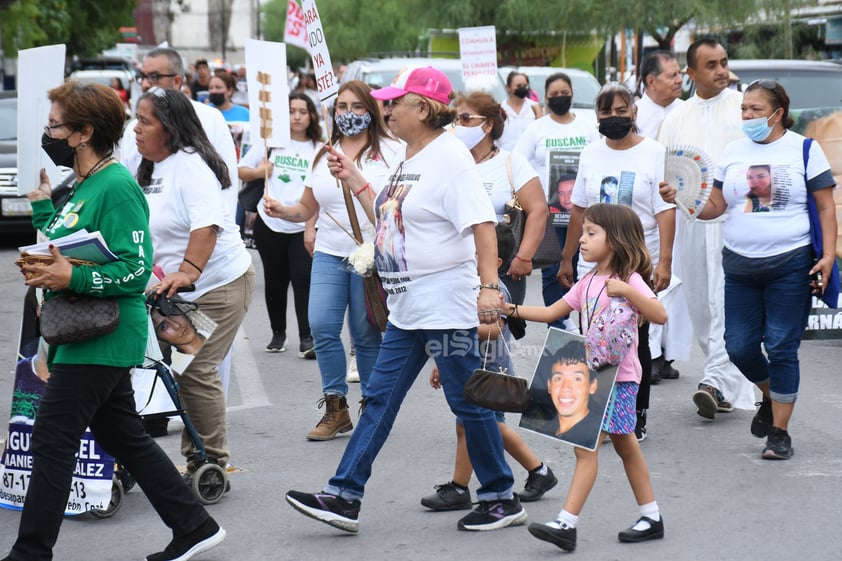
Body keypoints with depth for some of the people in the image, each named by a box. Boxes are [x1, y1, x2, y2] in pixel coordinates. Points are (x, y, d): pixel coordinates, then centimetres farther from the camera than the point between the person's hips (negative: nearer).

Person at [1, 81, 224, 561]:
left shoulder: (117, 187, -16)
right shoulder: (84, 185, 14)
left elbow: (136, 269, -22)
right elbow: (67, 247, 18)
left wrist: (72, 279, -29)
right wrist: (42, 204, 15)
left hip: (102, 339, -10)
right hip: (88, 336, 10)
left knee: (52, 439, -7)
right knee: (124, 436, 15)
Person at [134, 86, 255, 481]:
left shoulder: (190, 164, -17)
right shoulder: (153, 168, 14)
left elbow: (206, 225, -30)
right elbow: (149, 232, 21)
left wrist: (187, 272, -40)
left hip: (219, 283, -10)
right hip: (176, 287, 10)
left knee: (196, 372, -11)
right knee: (181, 370, 8)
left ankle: (212, 463, -2)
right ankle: (194, 461, 16)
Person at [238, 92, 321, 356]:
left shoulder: (318, 149, 1)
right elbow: (241, 170, 10)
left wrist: (311, 227, -10)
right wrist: (258, 172, -11)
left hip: (302, 227, -2)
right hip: (269, 224, 2)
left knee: (303, 279, -11)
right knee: (275, 281, 10)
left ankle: (306, 337, -9)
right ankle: (278, 333, 24)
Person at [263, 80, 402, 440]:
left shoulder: (390, 151, 1)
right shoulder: (324, 154, 14)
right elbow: (307, 208, 17)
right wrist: (282, 211, -2)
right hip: (329, 254, 4)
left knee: (365, 334, 0)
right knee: (321, 326, -8)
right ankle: (335, 408, 4)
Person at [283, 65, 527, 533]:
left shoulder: (450, 157, -15)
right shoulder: (409, 160, 13)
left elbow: (482, 223, -23)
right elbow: (391, 218, 20)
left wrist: (489, 286, -31)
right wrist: (354, 179, 21)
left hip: (447, 305, -10)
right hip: (408, 307, 10)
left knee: (469, 402, 1)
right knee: (381, 398, 8)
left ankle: (502, 499, 14)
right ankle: (345, 498, 9)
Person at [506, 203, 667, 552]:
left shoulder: (630, 280, -10)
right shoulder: (588, 282, 13)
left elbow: (660, 315, -22)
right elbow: (551, 313, 15)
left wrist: (627, 292, -31)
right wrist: (512, 310, 4)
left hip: (618, 376, -9)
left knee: (586, 446, -14)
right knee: (625, 445, 15)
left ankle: (567, 524, -16)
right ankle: (651, 518, 24)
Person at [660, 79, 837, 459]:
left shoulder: (804, 150, -1)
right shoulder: (733, 152, 10)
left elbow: (826, 207, -1)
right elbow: (715, 206, 10)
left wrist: (828, 255, -11)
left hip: (790, 264, -4)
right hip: (739, 266, 4)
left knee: (781, 348, -4)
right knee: (739, 347, 4)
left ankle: (779, 431, 6)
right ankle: (770, 396, 34)